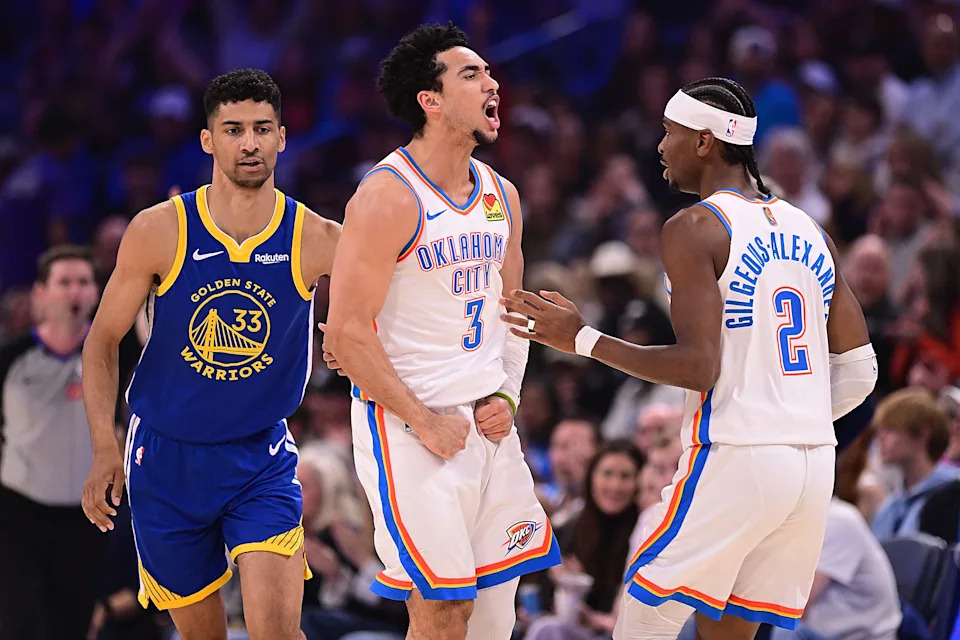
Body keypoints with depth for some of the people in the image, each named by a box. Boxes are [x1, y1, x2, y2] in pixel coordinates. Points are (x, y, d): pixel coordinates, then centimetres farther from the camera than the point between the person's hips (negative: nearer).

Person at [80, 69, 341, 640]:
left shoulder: (317, 241, -10)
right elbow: (103, 341, -1)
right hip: (166, 458, 1)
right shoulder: (160, 231, -10)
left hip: (262, 459, -1)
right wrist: (105, 449, -10)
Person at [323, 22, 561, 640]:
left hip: (488, 423, 8)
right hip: (406, 425, -7)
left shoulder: (502, 196, 9)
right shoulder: (388, 197, -15)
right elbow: (347, 333, -17)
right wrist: (423, 422, -15)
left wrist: (507, 398, 5)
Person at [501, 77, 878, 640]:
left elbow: (699, 365, -15)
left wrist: (582, 339, -9)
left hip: (733, 461, -7)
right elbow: (859, 372, 13)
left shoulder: (695, 228, -7)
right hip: (816, 462, 7)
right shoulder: (808, 231, 14)